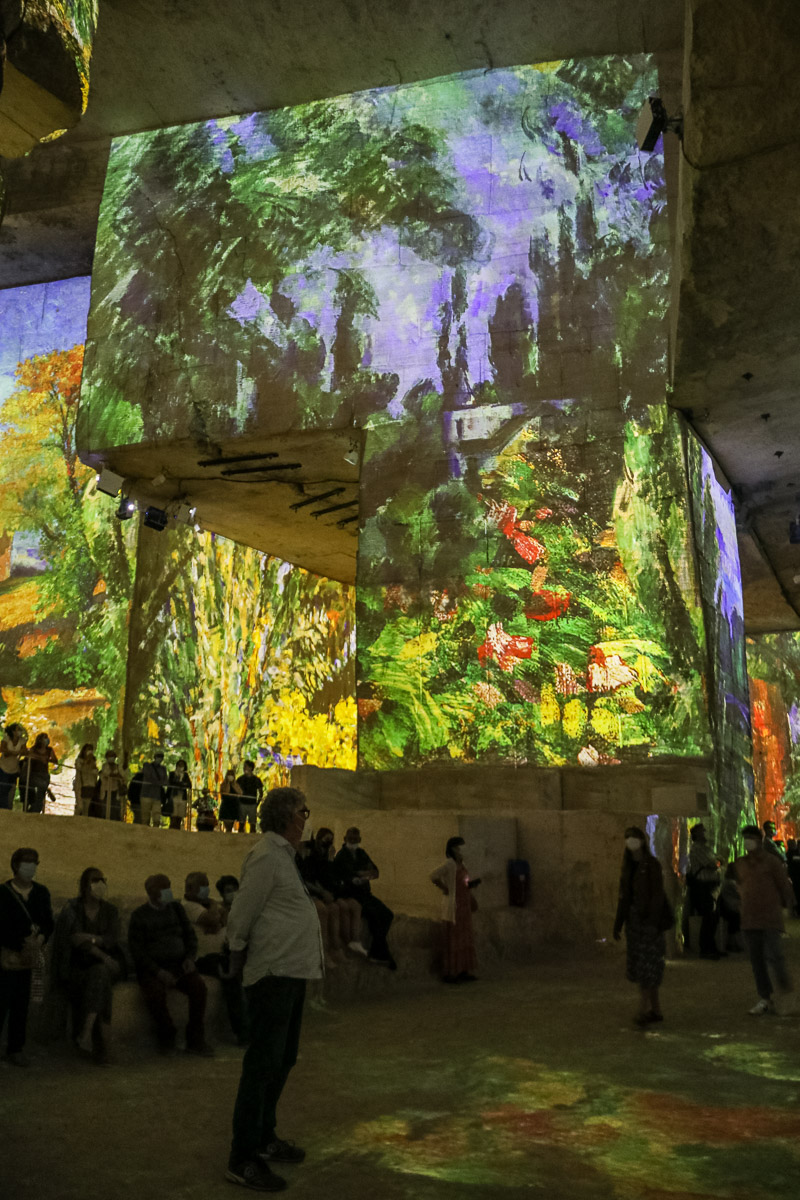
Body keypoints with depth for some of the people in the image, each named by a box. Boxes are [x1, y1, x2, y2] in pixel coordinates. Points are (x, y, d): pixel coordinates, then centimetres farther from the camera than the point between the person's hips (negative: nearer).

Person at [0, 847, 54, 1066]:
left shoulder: (40, 892, 7)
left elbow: (48, 922, 8)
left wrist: (42, 937, -12)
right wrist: (21, 944, -18)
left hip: (28, 956, 4)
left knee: (21, 1003, 9)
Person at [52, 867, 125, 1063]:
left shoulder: (110, 911, 9)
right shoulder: (71, 909, -1)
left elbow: (112, 940, -4)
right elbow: (75, 940, -12)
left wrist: (90, 937, -20)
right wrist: (100, 954, -23)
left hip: (104, 964, 2)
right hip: (77, 965, -2)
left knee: (99, 973, -34)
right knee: (101, 984, -32)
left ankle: (85, 1033, -38)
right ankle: (102, 1045, -31)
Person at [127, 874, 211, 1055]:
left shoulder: (175, 908, 11)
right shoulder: (139, 915, -1)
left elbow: (190, 935, 16)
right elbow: (136, 950, -6)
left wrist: (190, 958, -3)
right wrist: (158, 972, -18)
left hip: (179, 965, 3)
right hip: (152, 968, -3)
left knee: (198, 986, -26)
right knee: (156, 992, -34)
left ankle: (195, 1040, -16)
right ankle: (166, 1036, -10)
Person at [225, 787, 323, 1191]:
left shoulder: (284, 855, 15)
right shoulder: (267, 856, -15)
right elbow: (240, 917, -13)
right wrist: (239, 957, -3)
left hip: (292, 972, 10)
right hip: (274, 972, -10)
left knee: (282, 1059, 19)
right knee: (264, 1063, -5)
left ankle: (264, 1138, 33)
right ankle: (243, 1159, 2)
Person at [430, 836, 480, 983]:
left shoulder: (461, 865, 12)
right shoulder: (449, 864, -15)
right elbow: (434, 876, -29)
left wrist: (471, 883, 4)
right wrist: (445, 889, -19)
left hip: (465, 907, 9)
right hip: (454, 907, -9)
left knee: (465, 939, 13)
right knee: (453, 940, -3)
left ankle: (463, 972, 21)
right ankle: (450, 974, 4)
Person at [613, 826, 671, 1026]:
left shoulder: (652, 864, -10)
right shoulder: (628, 866, 11)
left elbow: (658, 894, -15)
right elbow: (624, 896, 13)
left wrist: (653, 923, -21)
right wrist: (618, 924, 10)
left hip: (650, 918, -7)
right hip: (633, 918, 7)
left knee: (647, 964, -7)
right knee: (639, 964, 8)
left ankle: (643, 1010, -5)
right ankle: (656, 1010, 15)